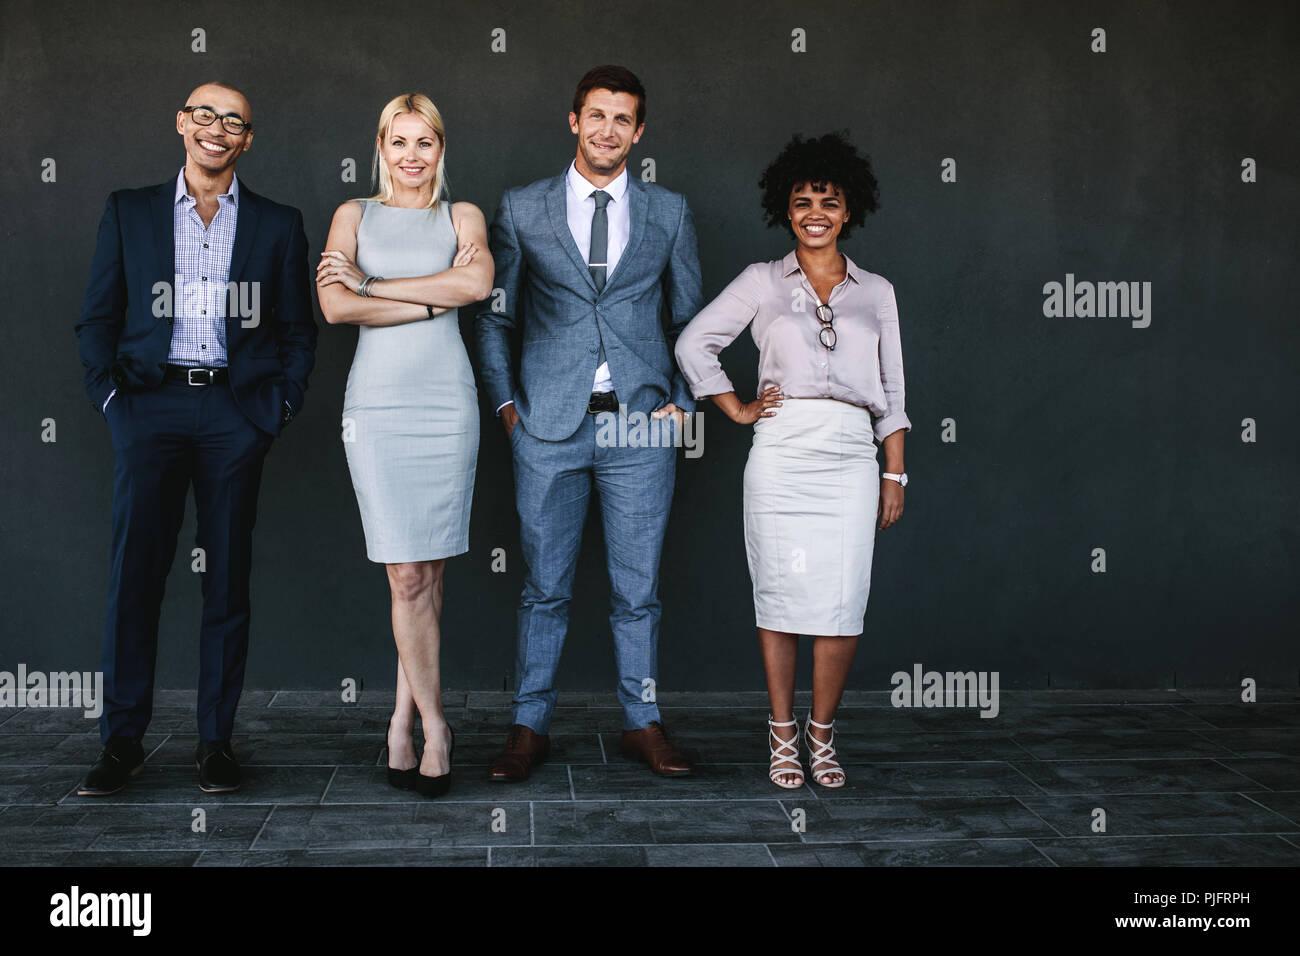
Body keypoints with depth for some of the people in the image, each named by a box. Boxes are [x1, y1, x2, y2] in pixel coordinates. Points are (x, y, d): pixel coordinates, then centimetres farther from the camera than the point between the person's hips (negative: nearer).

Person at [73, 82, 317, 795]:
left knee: (228, 576, 2)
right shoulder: (129, 212, 13)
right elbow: (97, 319, 12)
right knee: (134, 570, -5)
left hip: (236, 408, 0)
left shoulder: (278, 225, 13)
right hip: (151, 401, 0)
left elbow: (298, 330, 13)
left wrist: (279, 405, 1)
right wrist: (110, 394, -1)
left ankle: (216, 739, 9)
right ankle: (122, 740, 3)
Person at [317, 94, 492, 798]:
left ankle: (403, 721, 14)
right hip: (376, 402, 0)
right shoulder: (354, 215, 11)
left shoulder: (461, 216, 11)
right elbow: (335, 307, -5)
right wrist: (436, 297, -6)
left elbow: (478, 283, -11)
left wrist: (372, 286, -8)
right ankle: (434, 724, 7)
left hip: (446, 402, 1)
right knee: (408, 575, -4)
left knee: (429, 573, 2)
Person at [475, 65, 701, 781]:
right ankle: (529, 727, 16)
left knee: (637, 587, 6)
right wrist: (505, 402, 3)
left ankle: (642, 723, 19)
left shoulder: (669, 213, 9)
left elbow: (689, 319, 15)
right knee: (545, 587, 5)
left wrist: (684, 401, 4)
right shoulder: (522, 210, 7)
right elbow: (494, 317, 12)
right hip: (549, 427, 0)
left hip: (642, 426, 1)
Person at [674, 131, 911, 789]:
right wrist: (737, 408, 5)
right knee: (781, 595, 0)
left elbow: (892, 390, 13)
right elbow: (694, 343, 10)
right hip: (781, 453, -1)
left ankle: (821, 732, 12)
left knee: (844, 602, -5)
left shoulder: (876, 291, 14)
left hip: (851, 456, 1)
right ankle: (783, 734, 14)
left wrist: (895, 475, 9)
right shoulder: (763, 282, 9)